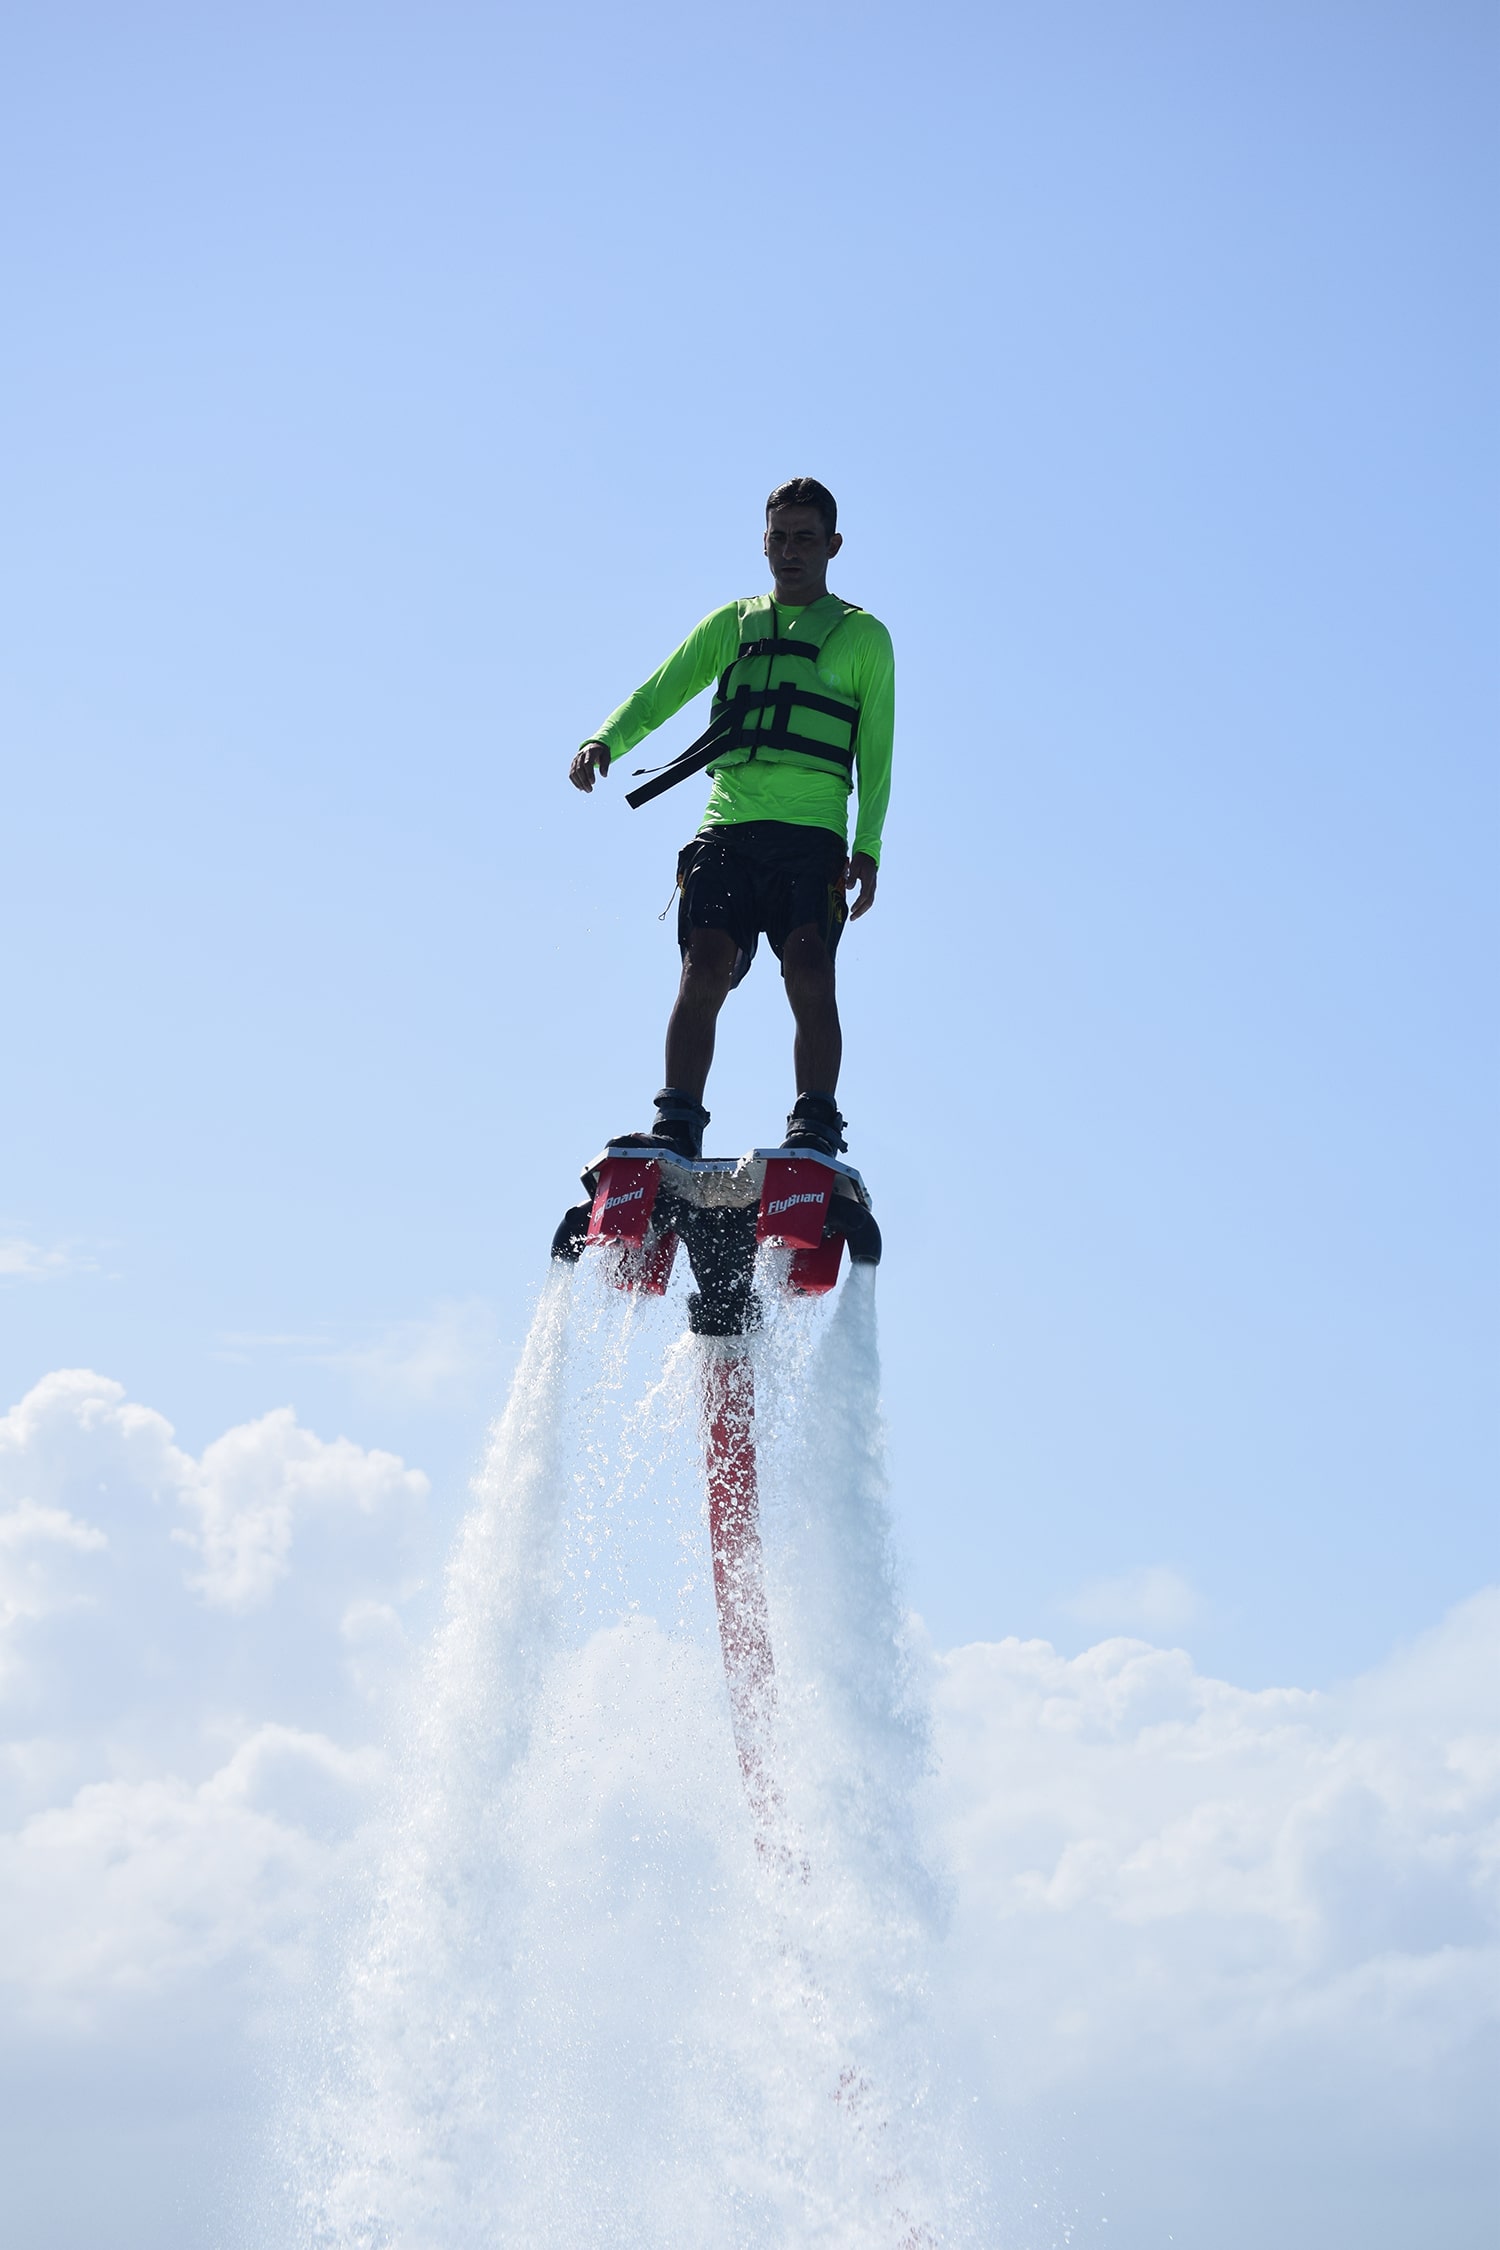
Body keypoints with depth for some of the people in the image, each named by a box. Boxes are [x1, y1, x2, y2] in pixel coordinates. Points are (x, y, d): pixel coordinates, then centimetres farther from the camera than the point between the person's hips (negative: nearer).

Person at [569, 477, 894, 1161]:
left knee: (808, 964, -21)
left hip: (812, 832, -2)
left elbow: (876, 751, 9)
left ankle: (815, 1124, -22)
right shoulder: (730, 623, 22)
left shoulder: (863, 635, 15)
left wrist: (867, 847, -3)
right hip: (727, 825, 2)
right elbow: (657, 694, 15)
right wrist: (604, 741, -6)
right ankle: (677, 1124, -20)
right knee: (705, 963, -15)